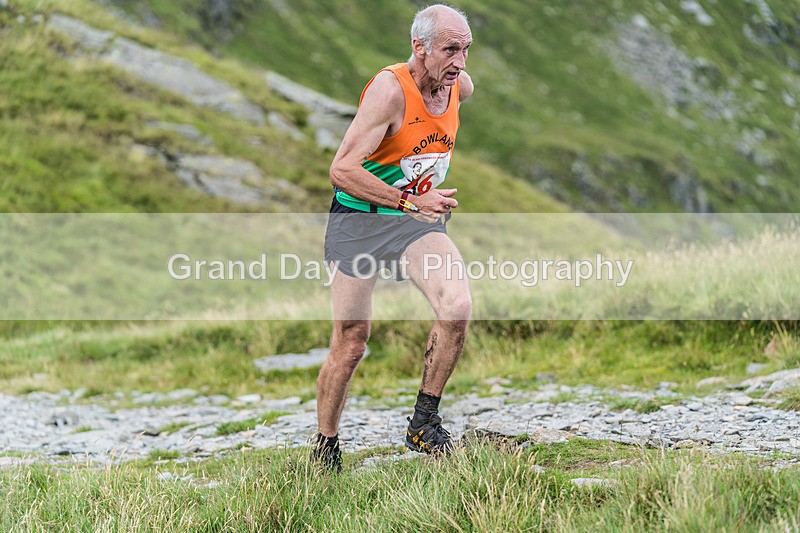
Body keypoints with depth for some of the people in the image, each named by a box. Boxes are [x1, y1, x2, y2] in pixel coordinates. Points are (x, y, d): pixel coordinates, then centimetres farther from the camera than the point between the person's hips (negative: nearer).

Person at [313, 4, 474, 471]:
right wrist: (409, 201, -31)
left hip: (418, 221, 5)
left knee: (458, 305, -21)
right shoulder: (390, 89, -22)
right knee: (351, 343, -1)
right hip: (359, 220, -5)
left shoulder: (461, 86, -2)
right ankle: (325, 448, 18)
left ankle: (424, 422, -7)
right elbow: (342, 171, -27)